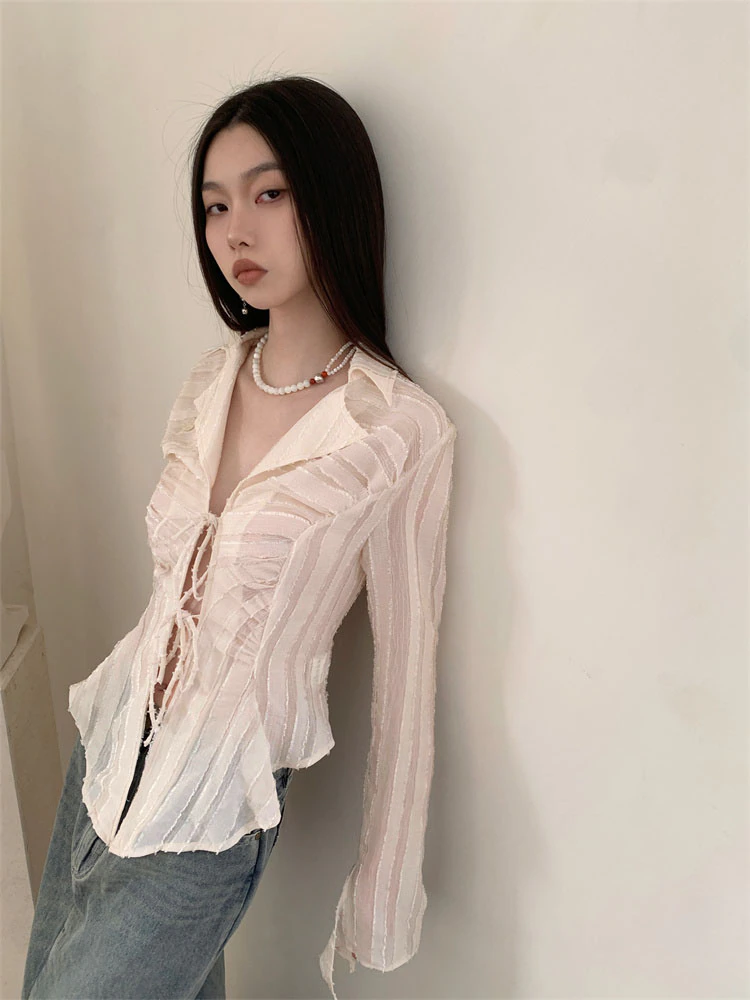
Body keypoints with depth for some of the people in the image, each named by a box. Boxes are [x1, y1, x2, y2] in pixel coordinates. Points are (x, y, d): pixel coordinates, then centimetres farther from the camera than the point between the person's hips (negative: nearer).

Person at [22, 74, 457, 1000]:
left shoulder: (401, 433, -19)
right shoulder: (211, 380, 0)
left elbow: (405, 674, -13)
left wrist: (385, 886, -5)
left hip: (211, 807, -6)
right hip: (112, 735, 6)